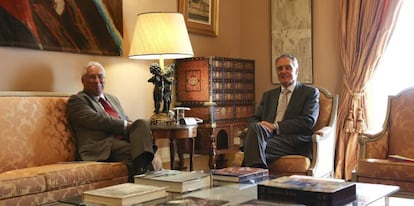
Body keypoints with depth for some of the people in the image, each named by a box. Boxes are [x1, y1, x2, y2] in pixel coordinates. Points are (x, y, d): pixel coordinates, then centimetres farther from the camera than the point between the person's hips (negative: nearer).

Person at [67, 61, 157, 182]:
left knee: (141, 123, -26)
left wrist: (133, 126, 1)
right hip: (101, 147, -6)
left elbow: (126, 121, 26)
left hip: (123, 139, 6)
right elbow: (98, 120, -9)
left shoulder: (113, 99, 31)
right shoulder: (76, 100, 6)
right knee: (135, 150, -34)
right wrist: (125, 124, -7)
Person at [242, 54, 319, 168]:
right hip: (269, 136, 4)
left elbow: (308, 121, -3)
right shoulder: (268, 95, 29)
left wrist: (276, 126, -13)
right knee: (255, 127, -32)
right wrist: (256, 127, -7)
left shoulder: (310, 93, 13)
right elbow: (254, 119, 20)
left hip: (294, 142, -4)